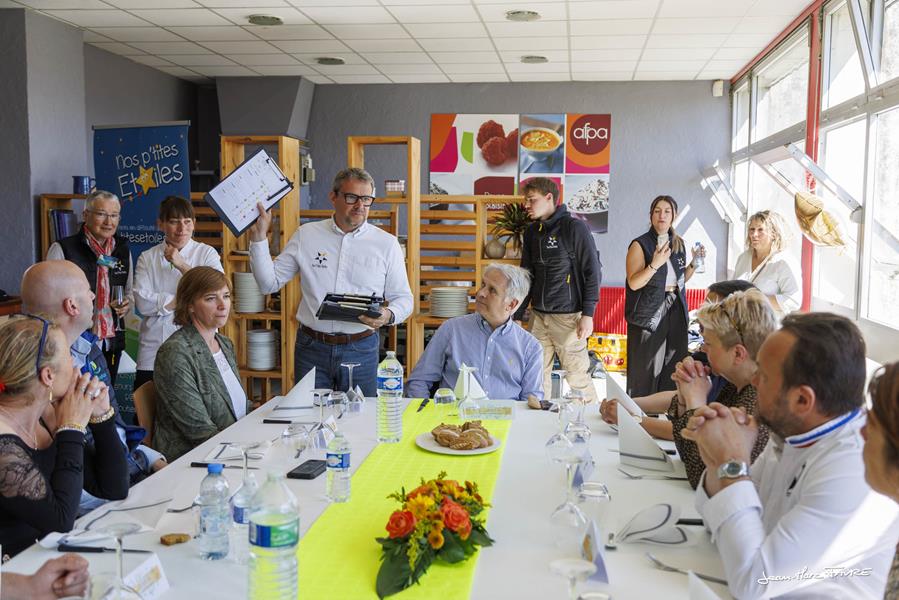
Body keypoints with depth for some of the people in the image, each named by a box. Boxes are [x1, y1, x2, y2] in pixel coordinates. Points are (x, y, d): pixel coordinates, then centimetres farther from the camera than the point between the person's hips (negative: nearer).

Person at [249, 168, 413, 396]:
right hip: (312, 348, 1)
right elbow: (269, 283, 5)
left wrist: (388, 316, -16)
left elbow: (403, 298, 5)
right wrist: (259, 237, -4)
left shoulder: (387, 244, 2)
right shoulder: (306, 236, 4)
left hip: (360, 349, 0)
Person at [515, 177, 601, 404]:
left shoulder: (574, 227, -7)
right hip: (538, 315, 6)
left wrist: (588, 315, -13)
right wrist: (516, 314, 13)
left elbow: (592, 272, -8)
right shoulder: (532, 231, 12)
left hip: (568, 316, -6)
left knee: (577, 376, -1)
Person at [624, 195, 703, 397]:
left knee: (673, 371, 9)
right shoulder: (640, 245, -6)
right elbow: (634, 283, -14)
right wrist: (655, 264, -25)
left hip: (675, 313, 6)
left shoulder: (679, 244, 12)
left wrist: (694, 263, 5)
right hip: (650, 314, -6)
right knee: (646, 373, -3)